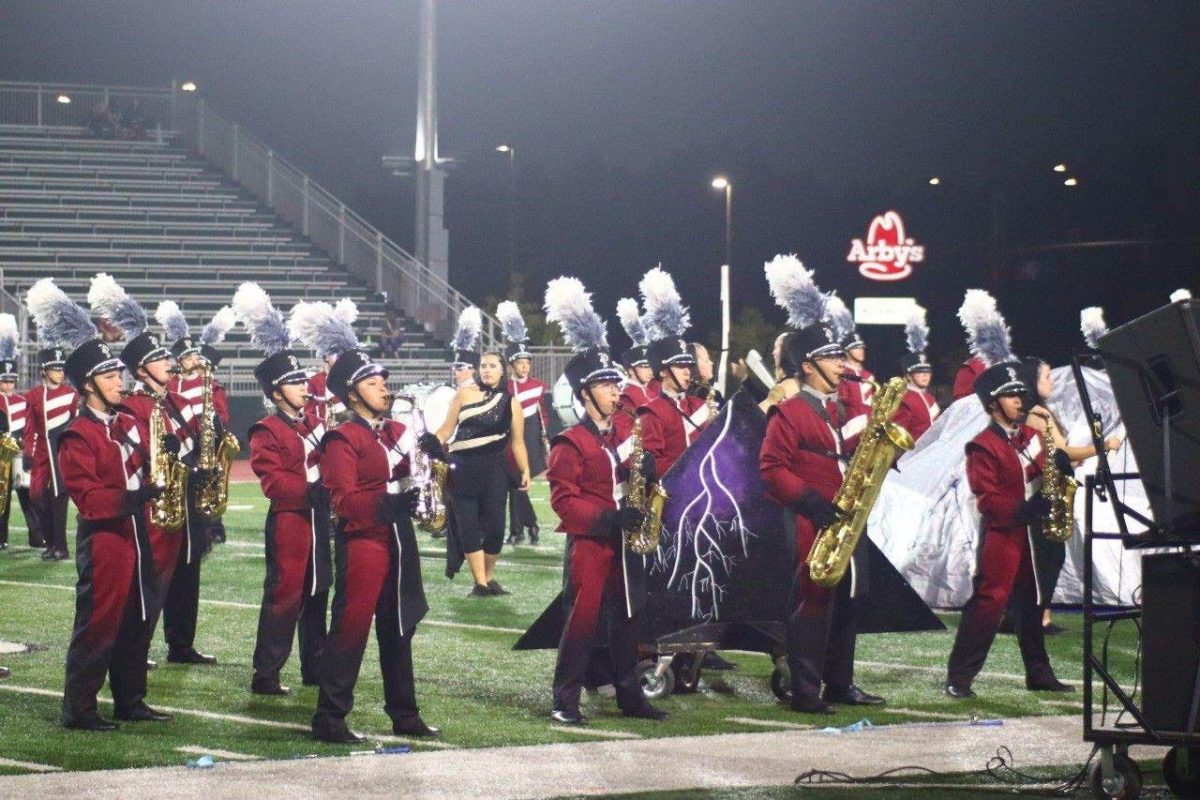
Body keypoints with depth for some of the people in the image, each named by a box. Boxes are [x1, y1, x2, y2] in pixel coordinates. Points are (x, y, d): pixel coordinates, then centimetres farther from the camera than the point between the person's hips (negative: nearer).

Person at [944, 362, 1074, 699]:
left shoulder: (1030, 435, 14)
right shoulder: (983, 447, -8)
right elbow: (987, 498, -14)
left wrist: (1059, 463, -3)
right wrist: (1023, 510, -26)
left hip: (1033, 532, 7)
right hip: (1001, 534, -7)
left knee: (1032, 602, 12)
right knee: (989, 601, -11)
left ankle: (1039, 674, 20)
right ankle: (959, 677, -10)